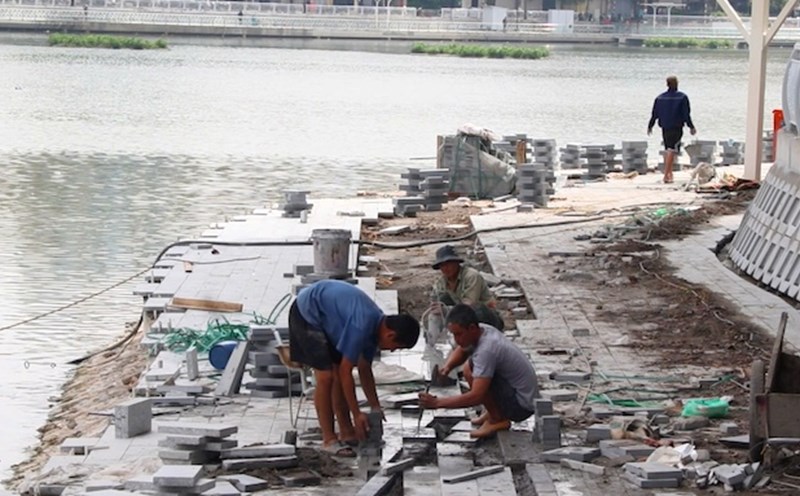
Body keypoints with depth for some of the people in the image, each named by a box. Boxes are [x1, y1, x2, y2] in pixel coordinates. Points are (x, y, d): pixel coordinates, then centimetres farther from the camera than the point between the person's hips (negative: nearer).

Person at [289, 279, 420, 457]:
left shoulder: (376, 325, -4)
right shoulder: (361, 327, -32)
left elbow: (364, 369, 8)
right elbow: (346, 371, -27)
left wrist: (375, 408, 9)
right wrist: (356, 414, -21)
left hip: (325, 318, 9)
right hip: (307, 314, -9)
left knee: (338, 376, 8)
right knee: (326, 377, -14)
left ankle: (347, 433, 16)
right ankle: (329, 440, -8)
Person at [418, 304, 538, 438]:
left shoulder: (486, 349, -28)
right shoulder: (482, 331, -2)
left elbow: (475, 396, -32)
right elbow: (460, 351, 19)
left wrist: (437, 403, -30)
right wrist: (447, 366, -4)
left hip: (522, 405, -9)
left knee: (471, 373, -22)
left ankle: (498, 419, -8)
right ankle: (494, 411, 15)